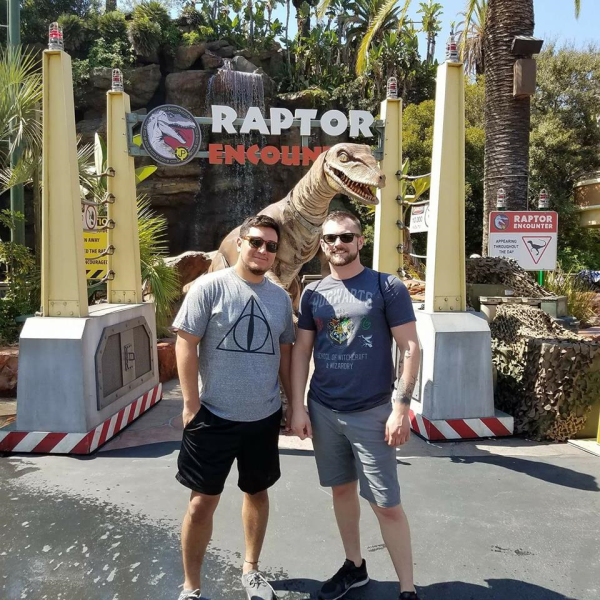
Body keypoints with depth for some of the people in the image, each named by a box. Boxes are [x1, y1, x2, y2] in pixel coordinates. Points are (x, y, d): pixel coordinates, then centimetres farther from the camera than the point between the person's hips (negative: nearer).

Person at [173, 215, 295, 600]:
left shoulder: (280, 297, 5)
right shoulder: (210, 287, -8)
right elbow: (186, 343, -9)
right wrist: (191, 404, -11)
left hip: (265, 417, 4)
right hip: (214, 417, -4)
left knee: (258, 493, 18)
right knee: (203, 502, 4)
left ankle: (251, 569, 40)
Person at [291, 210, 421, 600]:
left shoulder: (387, 287, -6)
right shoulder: (313, 294, 5)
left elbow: (411, 349, -7)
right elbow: (301, 351, 8)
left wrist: (401, 407, -12)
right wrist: (298, 407, 3)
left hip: (372, 413, -4)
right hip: (324, 411, 4)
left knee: (387, 504, 2)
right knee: (342, 490, 18)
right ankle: (354, 567, 38)